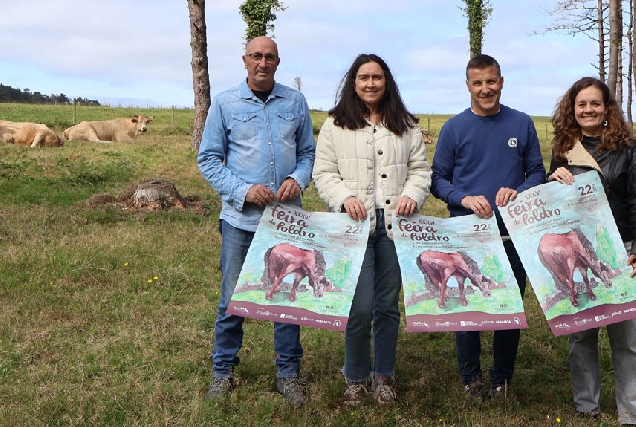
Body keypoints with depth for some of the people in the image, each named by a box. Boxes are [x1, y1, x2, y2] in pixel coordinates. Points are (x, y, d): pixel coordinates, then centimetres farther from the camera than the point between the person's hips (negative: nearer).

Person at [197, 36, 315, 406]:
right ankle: (224, 371, 21)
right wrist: (243, 190, -13)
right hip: (241, 218, -1)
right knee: (233, 298, 5)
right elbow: (209, 159, 1)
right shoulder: (225, 104, 2)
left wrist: (298, 179, -10)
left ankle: (289, 373, 21)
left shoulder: (295, 102, 7)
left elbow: (308, 152, 12)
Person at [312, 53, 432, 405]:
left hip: (394, 224, 3)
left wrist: (412, 195, -8)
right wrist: (345, 197, -14)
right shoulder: (335, 125, 6)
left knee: (389, 305, 9)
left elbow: (420, 168, 12)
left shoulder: (405, 125, 13)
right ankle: (356, 378, 12)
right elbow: (323, 173, 3)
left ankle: (384, 376, 24)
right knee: (360, 307, -7)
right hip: (355, 225, -2)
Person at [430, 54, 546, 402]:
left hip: (512, 232, 1)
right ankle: (471, 378, 22)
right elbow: (437, 180, 2)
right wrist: (465, 199, -16)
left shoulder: (522, 124, 5)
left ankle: (502, 379, 22)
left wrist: (518, 192, -12)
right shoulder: (454, 128, 1)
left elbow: (537, 172, 8)